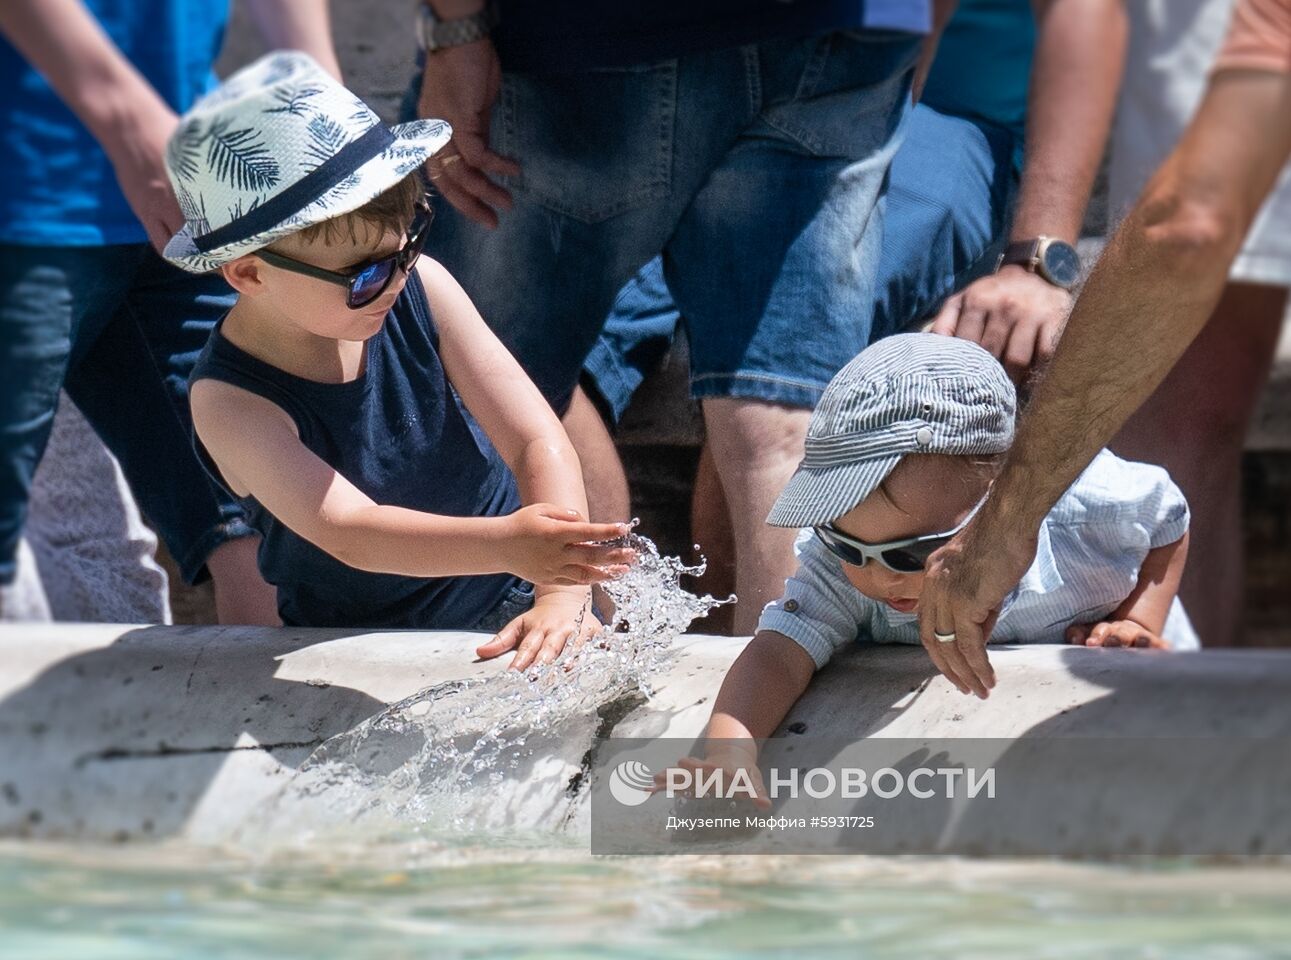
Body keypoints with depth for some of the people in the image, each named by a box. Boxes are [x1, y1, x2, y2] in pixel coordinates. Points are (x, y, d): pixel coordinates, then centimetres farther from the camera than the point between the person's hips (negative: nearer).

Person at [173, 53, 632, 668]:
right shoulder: (230, 400, -20)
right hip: (360, 653, -2)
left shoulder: (421, 290, -10)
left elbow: (537, 441, -11)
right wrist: (506, 543, -48)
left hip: (508, 611, 2)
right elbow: (348, 530, -31)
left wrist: (564, 595, -27)